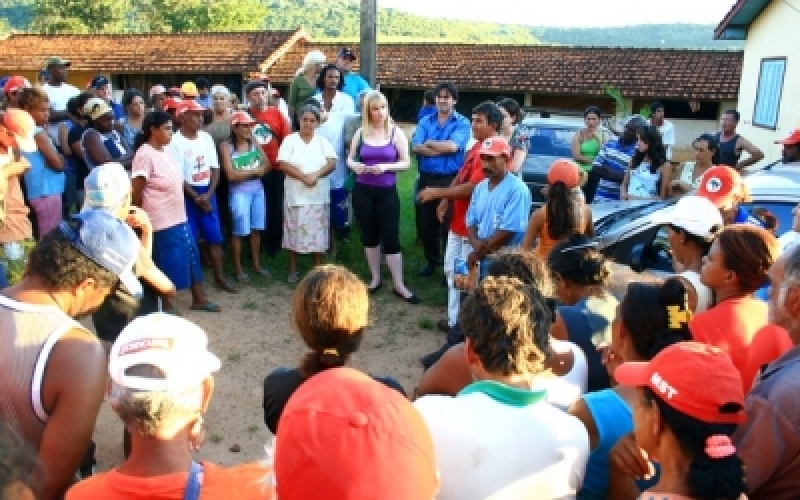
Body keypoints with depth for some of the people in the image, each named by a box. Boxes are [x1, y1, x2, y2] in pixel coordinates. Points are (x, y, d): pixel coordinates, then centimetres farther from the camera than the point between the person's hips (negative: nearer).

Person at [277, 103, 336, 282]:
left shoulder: (323, 141, 7)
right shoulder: (290, 140, 1)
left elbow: (332, 163, -3)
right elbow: (283, 164, -10)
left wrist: (316, 175, -19)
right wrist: (304, 177, -19)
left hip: (319, 197, 2)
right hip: (296, 196, -1)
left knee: (318, 234, 6)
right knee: (294, 233, 5)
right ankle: (293, 269, 18)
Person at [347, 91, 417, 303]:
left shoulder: (396, 132, -2)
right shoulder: (361, 133, 3)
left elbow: (406, 162, -3)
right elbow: (350, 159, 10)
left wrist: (385, 167, -19)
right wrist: (355, 165, -13)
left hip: (387, 192, -2)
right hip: (362, 191, 2)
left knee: (391, 238, -2)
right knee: (369, 236, 11)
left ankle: (399, 285, 6)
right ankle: (375, 278, 26)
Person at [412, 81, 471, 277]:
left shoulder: (462, 123, -2)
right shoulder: (425, 122, 9)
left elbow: (453, 146, -19)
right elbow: (416, 147, -6)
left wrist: (429, 143, -5)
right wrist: (443, 149, -15)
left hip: (451, 180, -4)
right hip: (427, 178, 4)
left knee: (450, 224, 1)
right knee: (426, 223, 12)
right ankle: (432, 260, 29)